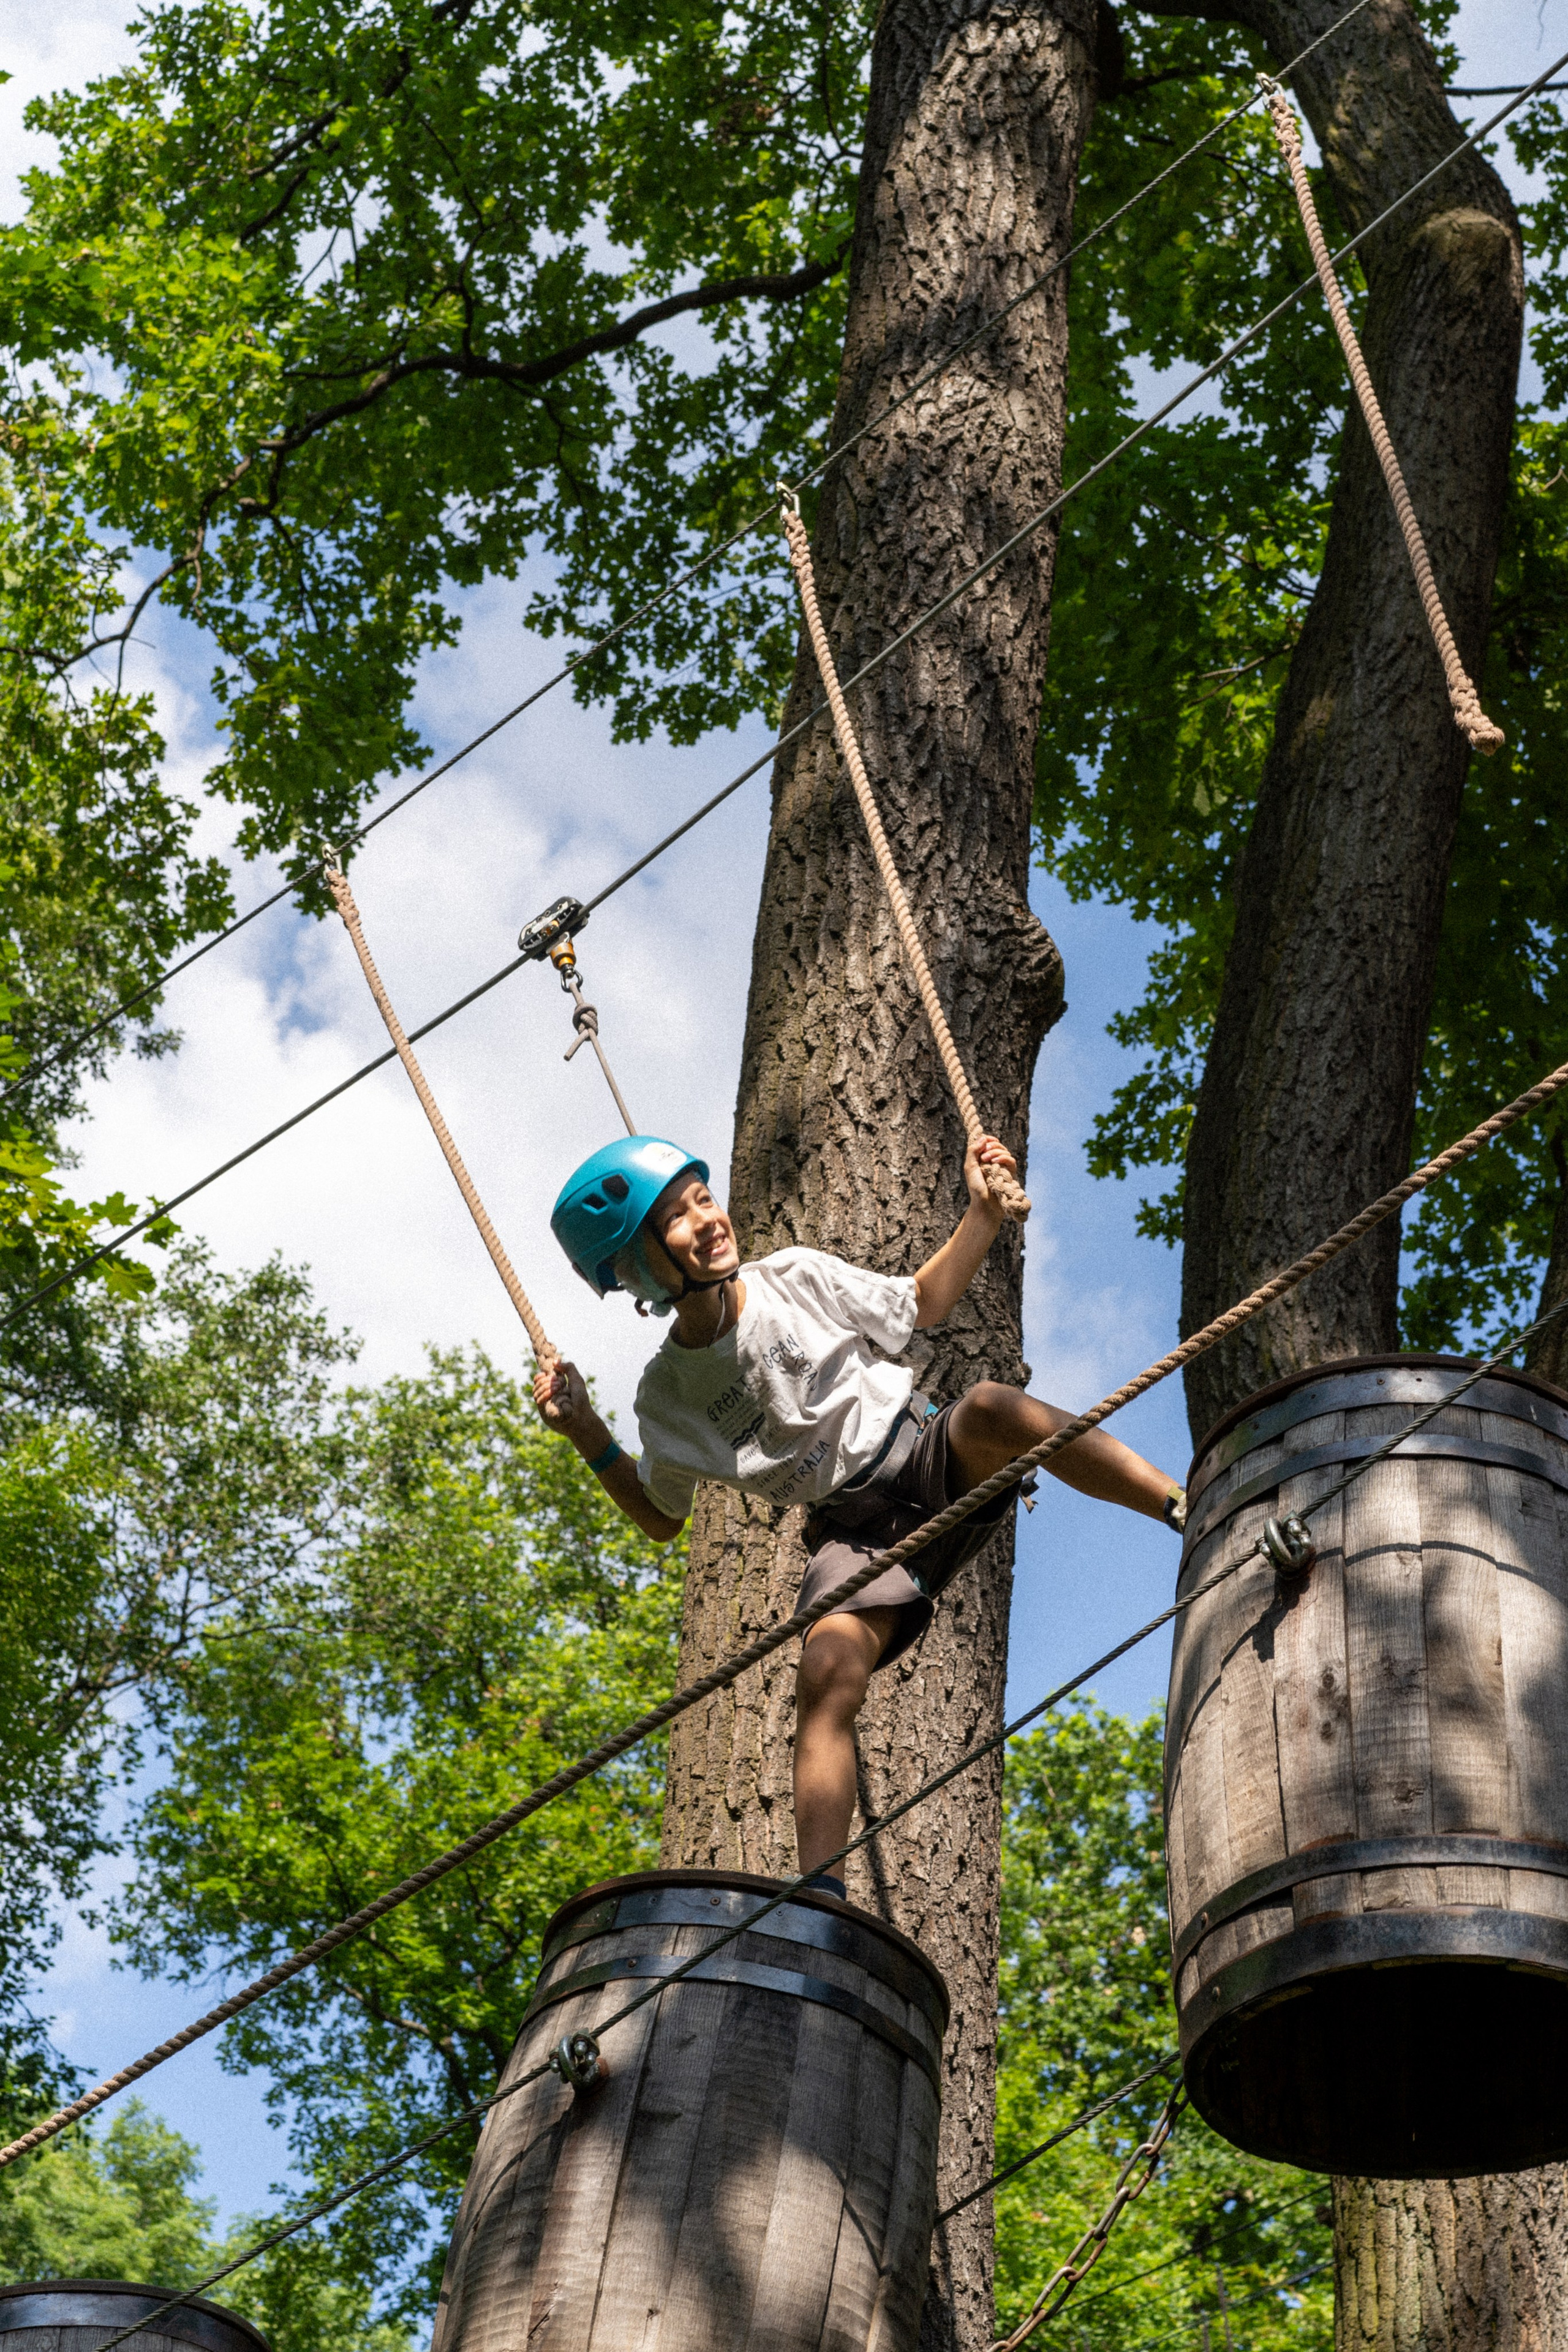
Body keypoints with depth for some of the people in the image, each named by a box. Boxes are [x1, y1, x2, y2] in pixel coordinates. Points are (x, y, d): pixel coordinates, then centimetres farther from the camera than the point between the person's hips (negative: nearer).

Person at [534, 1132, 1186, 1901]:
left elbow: (922, 1305, 12)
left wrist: (983, 1211, 0)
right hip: (856, 1533, 1)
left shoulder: (796, 1277, -2)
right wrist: (586, 1435, -1)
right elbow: (662, 1519, 13)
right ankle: (819, 1896, -31)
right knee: (826, 1672, -27)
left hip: (932, 1460, 0)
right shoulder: (667, 1396, -1)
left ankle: (1188, 1513, -34)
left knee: (991, 1406, -35)